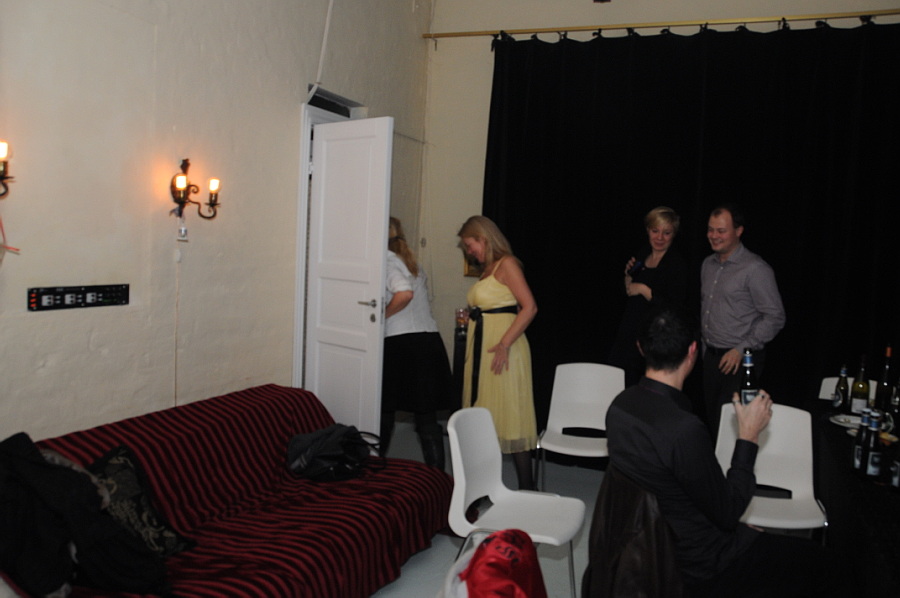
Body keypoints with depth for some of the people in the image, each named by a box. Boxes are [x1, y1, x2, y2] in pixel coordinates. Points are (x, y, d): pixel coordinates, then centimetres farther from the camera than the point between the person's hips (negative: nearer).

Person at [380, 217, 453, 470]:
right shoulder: (411, 262, 19)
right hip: (430, 342, 6)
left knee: (385, 413, 12)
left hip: (399, 344, -6)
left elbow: (404, 293, -21)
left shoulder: (387, 259, -5)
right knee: (427, 418, 8)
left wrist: (382, 315, -8)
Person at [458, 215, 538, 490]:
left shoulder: (506, 264, -8)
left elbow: (529, 307, -17)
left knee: (509, 414, -6)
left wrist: (505, 344, -22)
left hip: (502, 349, -9)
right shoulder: (487, 269, 16)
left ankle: (526, 488, 3)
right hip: (481, 348, 9)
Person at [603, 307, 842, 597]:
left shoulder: (620, 405, -9)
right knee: (818, 563, 9)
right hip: (698, 568, -7)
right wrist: (749, 435, -14)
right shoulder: (685, 429, -34)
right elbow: (728, 513, -20)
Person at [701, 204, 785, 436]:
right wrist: (705, 342, 14)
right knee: (711, 419, 12)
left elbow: (775, 318, -13)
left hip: (741, 361, -7)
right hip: (711, 356, 7)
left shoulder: (756, 269, -13)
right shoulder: (708, 264, 10)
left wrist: (742, 350, -16)